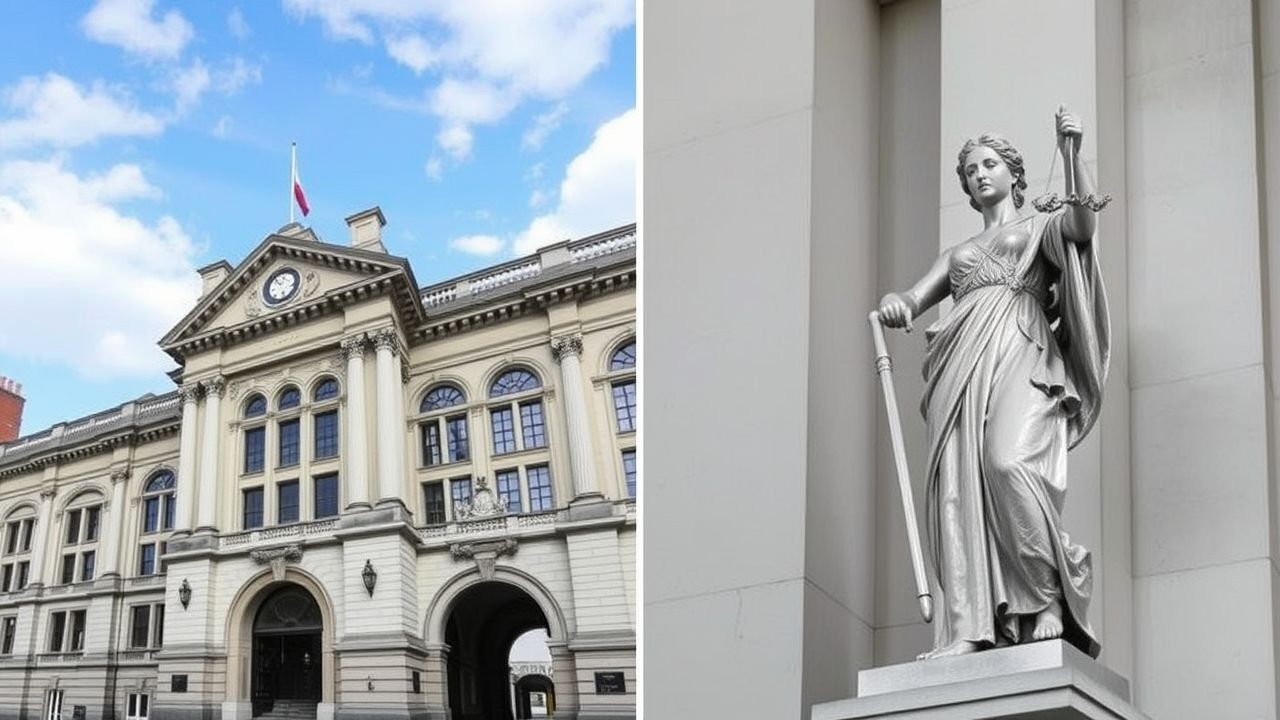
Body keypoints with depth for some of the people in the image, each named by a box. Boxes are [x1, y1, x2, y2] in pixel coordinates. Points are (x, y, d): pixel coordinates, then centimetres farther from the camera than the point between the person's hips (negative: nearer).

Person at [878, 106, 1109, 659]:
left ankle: (1052, 603, -19)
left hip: (1021, 362, -4)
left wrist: (1071, 152, -14)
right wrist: (894, 302, -5)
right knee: (958, 487, -14)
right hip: (963, 365, 4)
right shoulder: (958, 253, 33)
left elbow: (1084, 223, -2)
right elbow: (914, 299, 20)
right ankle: (968, 629, -21)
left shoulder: (1041, 227, 22)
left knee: (1010, 465, -29)